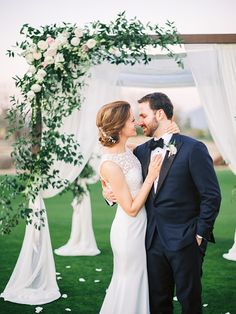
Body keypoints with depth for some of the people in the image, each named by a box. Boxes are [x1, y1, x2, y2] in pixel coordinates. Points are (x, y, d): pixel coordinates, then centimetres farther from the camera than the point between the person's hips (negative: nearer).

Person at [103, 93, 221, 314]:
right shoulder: (140, 151, 8)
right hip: (153, 240, 5)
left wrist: (201, 234, -9)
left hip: (184, 240, -5)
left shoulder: (193, 148, -9)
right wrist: (109, 191, -3)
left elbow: (211, 196, -9)